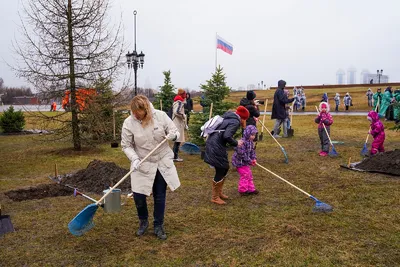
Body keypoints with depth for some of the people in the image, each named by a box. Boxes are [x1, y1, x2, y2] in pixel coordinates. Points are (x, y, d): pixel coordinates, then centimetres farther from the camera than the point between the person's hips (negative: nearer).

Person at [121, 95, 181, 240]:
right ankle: (143, 221, 30)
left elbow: (175, 131, -1)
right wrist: (134, 158, -24)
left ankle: (158, 226, 29)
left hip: (162, 162, 1)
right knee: (138, 196, -1)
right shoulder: (129, 123, -14)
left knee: (160, 196, 10)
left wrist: (173, 135, -25)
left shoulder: (161, 116, -13)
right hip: (142, 164, 0)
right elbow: (126, 146, -7)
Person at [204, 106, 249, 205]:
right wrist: (236, 143, -11)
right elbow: (227, 136, -25)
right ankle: (215, 197, 14)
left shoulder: (228, 117, 16)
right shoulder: (235, 122, -12)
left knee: (225, 168, 20)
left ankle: (219, 192, 32)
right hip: (216, 147, -10)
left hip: (212, 144, 10)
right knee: (220, 171, 0)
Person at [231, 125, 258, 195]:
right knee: (245, 175, -7)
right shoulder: (243, 142, -26)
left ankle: (250, 189, 25)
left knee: (249, 175, 14)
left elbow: (252, 151, 14)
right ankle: (243, 190, 7)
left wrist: (254, 159, -4)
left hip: (245, 163, 10)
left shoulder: (251, 142, 6)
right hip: (240, 162, -10)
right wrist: (250, 161, -23)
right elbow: (242, 154, -29)